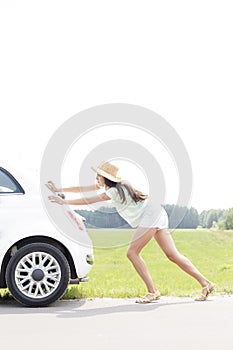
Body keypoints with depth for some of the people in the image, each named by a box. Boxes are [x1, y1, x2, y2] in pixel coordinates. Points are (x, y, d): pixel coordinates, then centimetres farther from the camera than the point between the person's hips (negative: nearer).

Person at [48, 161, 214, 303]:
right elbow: (84, 189, 13)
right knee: (173, 255, 5)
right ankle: (206, 283, 5)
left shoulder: (115, 191, -17)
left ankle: (153, 291, -7)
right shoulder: (110, 185, 9)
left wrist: (64, 202, -12)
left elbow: (89, 201, -17)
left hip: (150, 216, -10)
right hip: (157, 214, 10)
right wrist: (59, 190, 13)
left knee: (132, 252, -10)